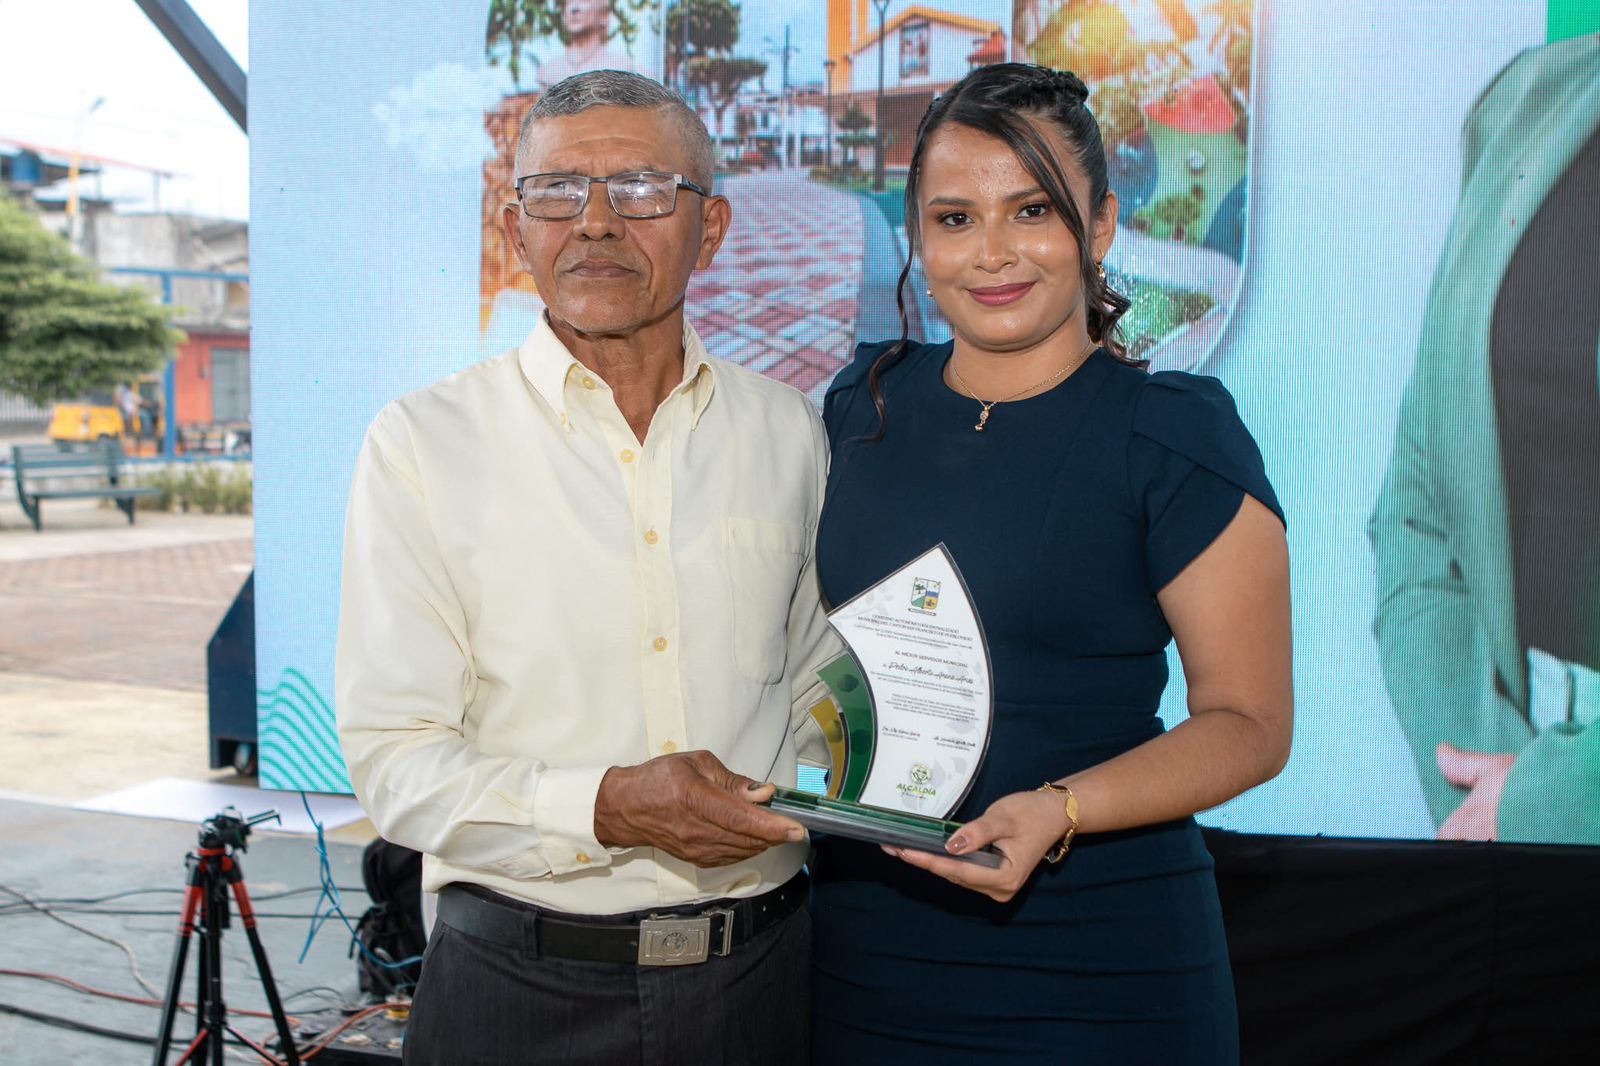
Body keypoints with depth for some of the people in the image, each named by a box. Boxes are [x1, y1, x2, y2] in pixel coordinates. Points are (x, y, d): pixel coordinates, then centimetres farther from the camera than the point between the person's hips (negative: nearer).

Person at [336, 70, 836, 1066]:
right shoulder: (424, 443, -6)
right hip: (521, 985, -2)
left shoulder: (787, 431, 4)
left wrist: (791, 793, -3)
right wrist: (607, 808, -23)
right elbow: (394, 759, -10)